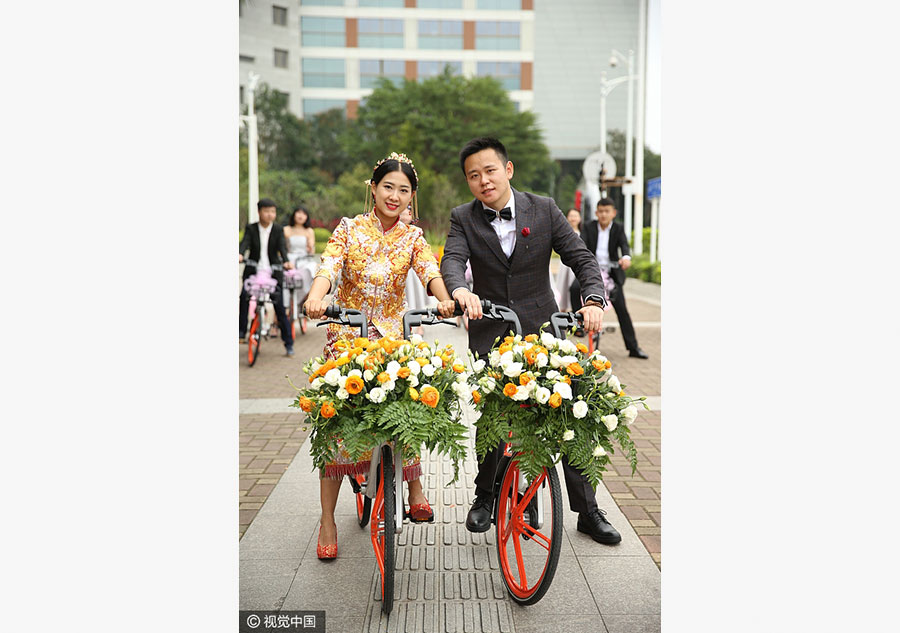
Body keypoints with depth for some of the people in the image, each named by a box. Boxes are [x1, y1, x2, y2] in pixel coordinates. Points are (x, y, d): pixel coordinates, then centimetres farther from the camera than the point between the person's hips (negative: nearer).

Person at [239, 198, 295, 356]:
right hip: (253, 271, 1)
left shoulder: (278, 230, 2)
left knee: (280, 307, -2)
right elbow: (245, 243, -13)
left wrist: (286, 261, -31)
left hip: (273, 272, 0)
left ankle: (288, 343, 5)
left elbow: (282, 247, -11)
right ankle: (241, 331, -17)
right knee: (244, 296, -25)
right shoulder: (251, 228, 3)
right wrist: (240, 254, -36)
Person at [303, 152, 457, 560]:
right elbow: (329, 266, -16)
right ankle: (328, 520, 5)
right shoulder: (349, 228, 0)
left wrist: (444, 299, -37)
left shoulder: (412, 237, 4)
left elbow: (429, 270, -14)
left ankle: (415, 490, 24)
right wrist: (316, 297, -38)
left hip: (392, 336, 2)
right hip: (346, 335, -1)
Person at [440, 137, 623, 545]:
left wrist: (593, 299, -22)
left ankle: (588, 511, 13)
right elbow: (452, 259, -18)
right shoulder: (464, 218, 0)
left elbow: (582, 258, -4)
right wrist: (460, 289, -41)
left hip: (541, 330, 0)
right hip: (490, 334, 0)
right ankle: (484, 497, 29)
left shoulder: (544, 210, -1)